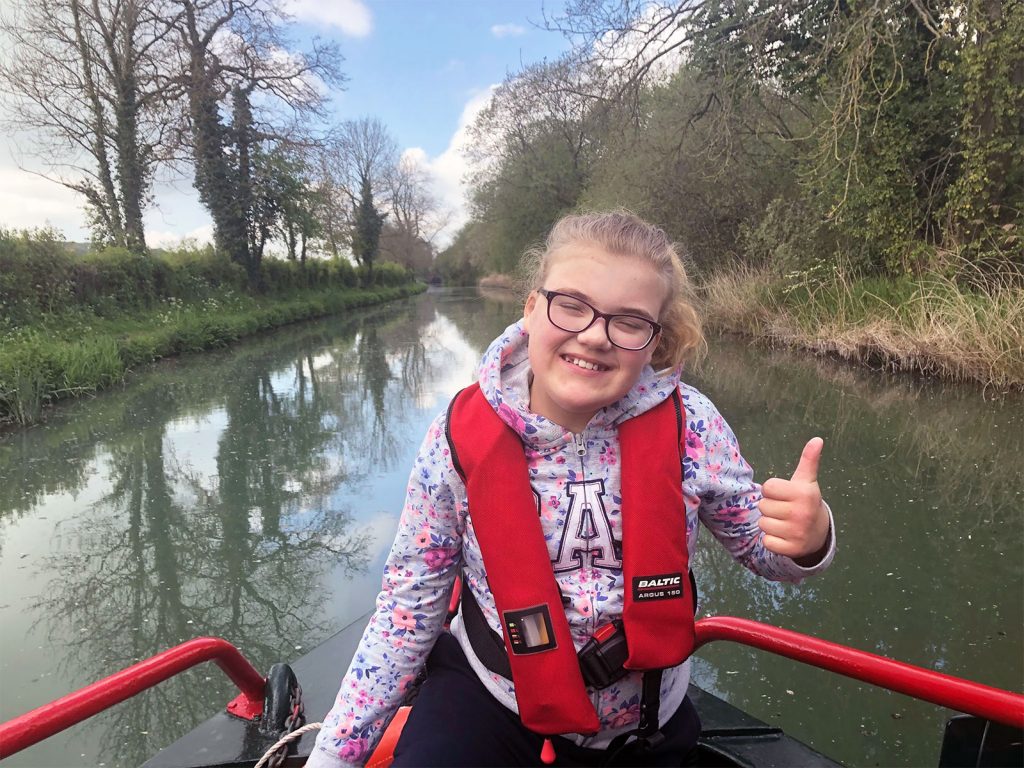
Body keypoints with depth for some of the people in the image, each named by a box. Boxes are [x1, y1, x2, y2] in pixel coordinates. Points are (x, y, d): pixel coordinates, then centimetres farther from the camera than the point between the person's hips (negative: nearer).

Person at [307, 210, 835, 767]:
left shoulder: (689, 427, -19)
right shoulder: (459, 439, -20)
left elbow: (760, 546, -3)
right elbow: (409, 607, -10)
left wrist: (807, 538, -27)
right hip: (490, 705, -1)